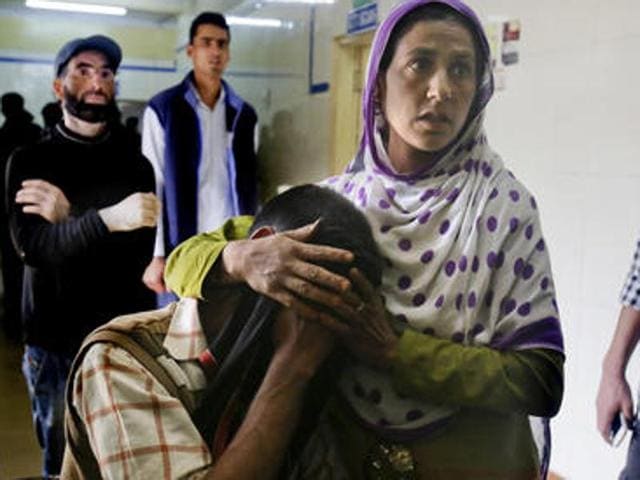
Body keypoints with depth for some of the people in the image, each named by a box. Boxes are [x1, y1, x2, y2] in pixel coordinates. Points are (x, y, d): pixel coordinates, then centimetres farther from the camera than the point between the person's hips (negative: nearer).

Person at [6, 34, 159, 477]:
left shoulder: (135, 163, 5)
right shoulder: (29, 161, 0)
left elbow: (140, 251, -6)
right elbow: (32, 246, -16)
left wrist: (68, 219, -14)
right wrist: (105, 219, -31)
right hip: (56, 340, -1)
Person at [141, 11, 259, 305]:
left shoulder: (244, 114, 11)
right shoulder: (162, 109, 0)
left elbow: (249, 185, 13)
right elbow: (152, 185, -3)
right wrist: (156, 254, -9)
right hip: (182, 247, -3)